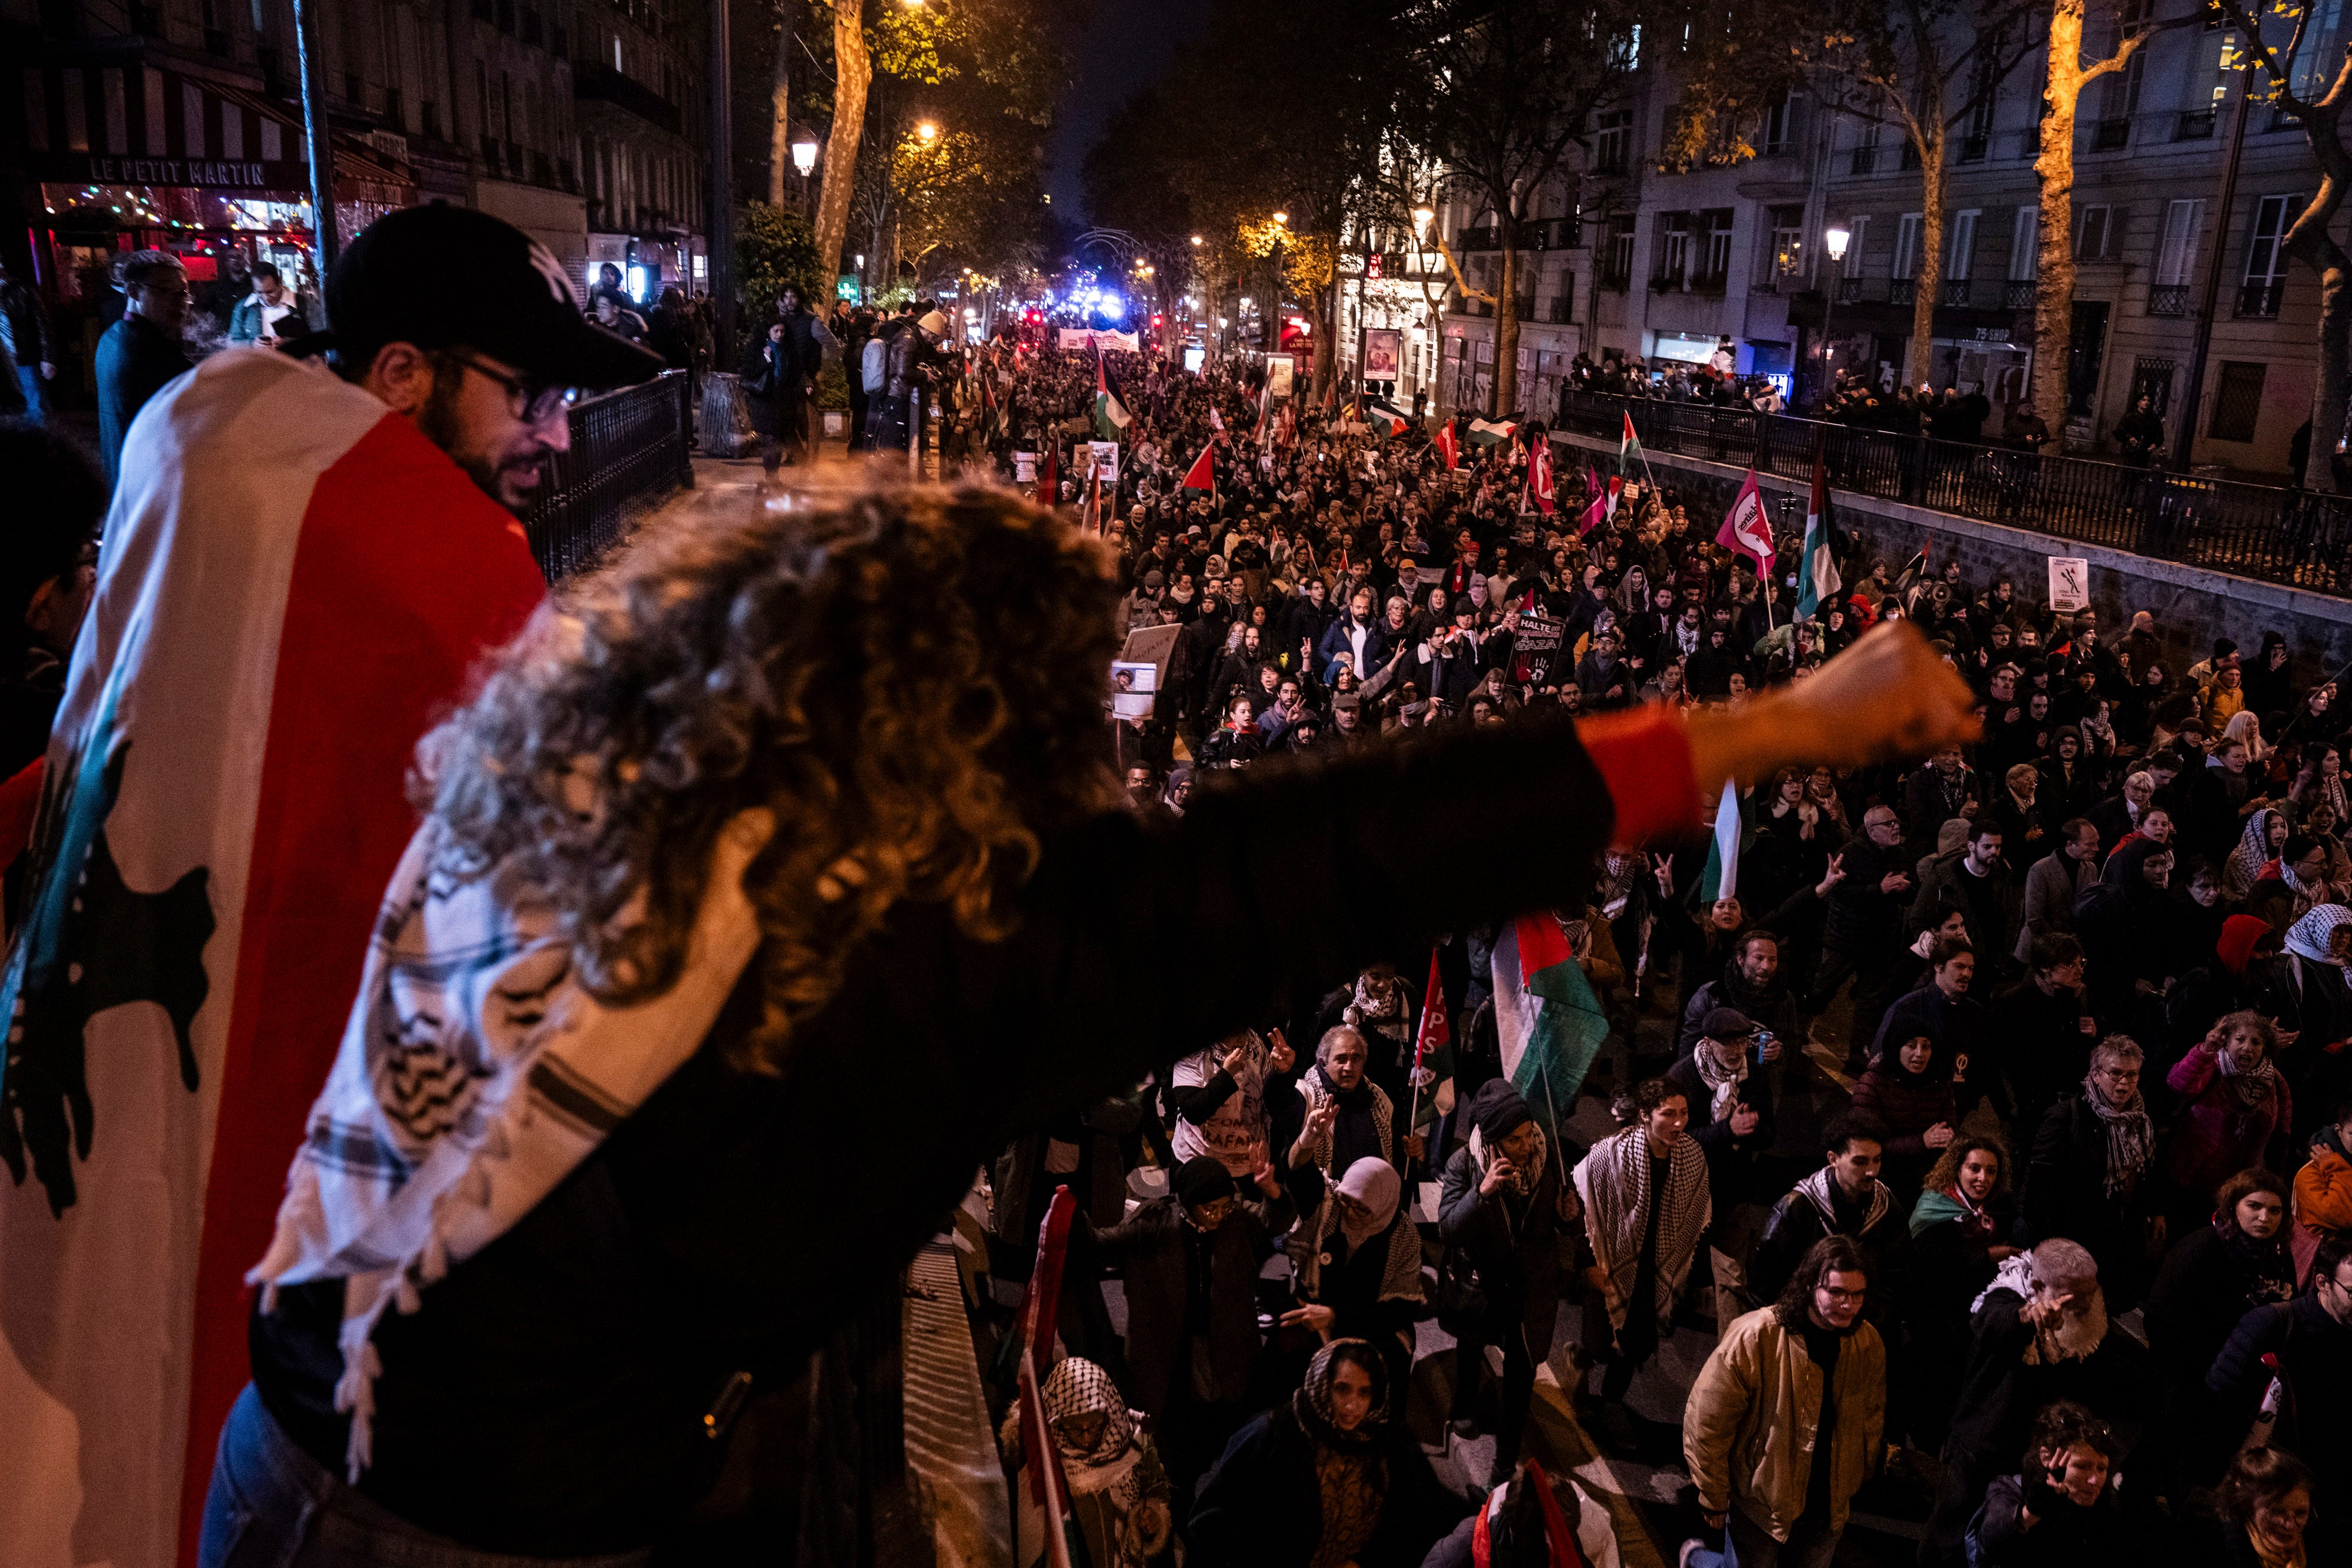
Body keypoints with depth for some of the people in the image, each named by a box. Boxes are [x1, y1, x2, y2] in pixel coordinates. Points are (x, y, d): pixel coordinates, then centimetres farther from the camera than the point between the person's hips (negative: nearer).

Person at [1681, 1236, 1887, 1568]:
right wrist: (1714, 1499, -11)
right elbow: (1706, 1422, -18)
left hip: (1829, 1508, 4)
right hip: (1759, 1504, -4)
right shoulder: (1754, 1338, -25)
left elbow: (1871, 1419, 9)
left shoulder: (1870, 1344, -10)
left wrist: (1855, 1484, 17)